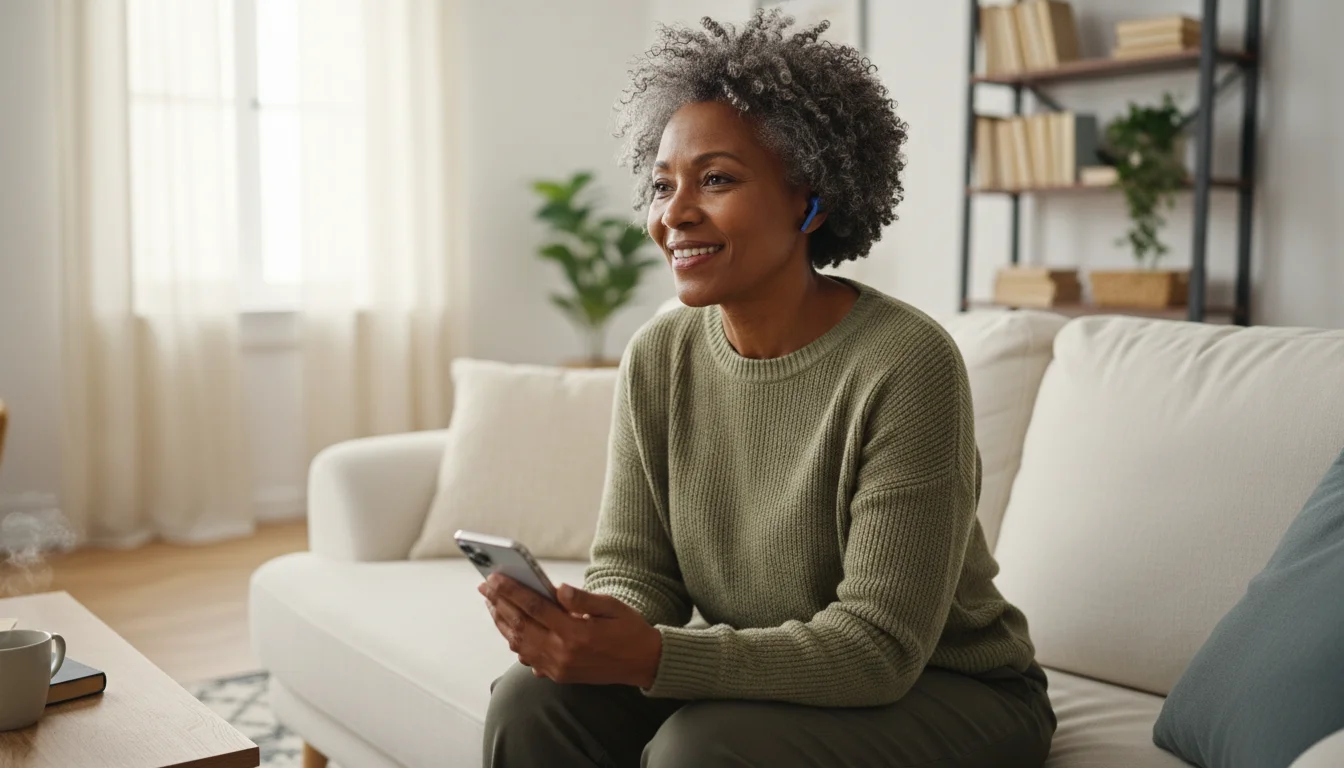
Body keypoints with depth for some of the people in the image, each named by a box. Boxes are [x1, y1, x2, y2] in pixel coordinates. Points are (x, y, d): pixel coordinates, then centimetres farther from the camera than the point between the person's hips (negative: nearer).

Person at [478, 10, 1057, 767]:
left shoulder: (903, 365, -24)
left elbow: (877, 648, -24)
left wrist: (653, 656, -35)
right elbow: (634, 568, -2)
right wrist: (590, 630, -26)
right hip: (768, 678, 5)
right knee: (532, 702, -15)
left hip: (953, 692, -4)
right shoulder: (657, 360, -5)